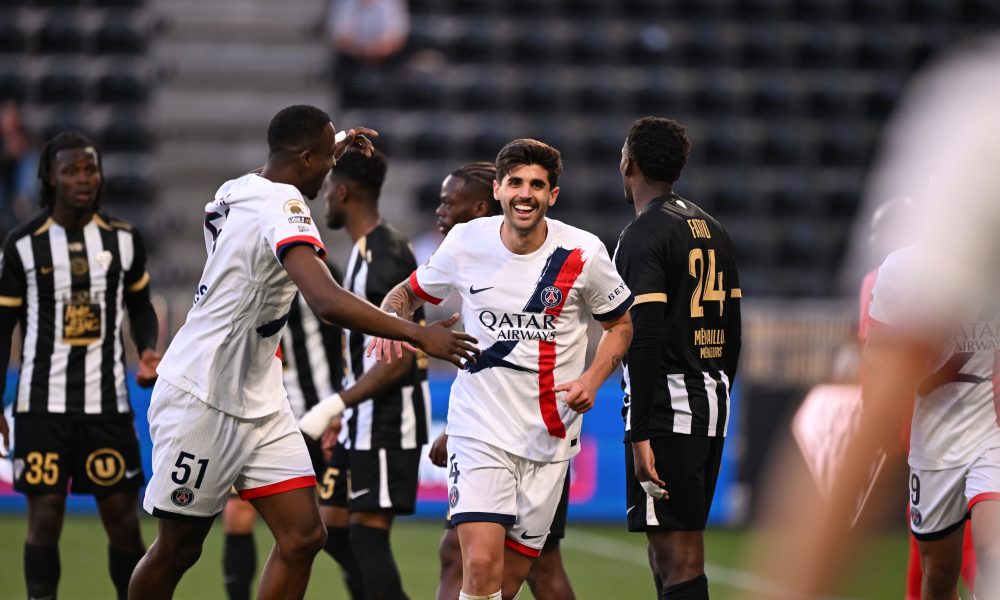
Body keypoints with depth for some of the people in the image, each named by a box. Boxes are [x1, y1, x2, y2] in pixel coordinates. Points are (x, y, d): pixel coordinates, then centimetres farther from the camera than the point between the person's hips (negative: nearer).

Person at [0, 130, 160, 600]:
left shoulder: (124, 239, 4)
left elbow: (140, 306, 18)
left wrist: (148, 351, -2)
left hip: (108, 400, 1)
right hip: (42, 402, -1)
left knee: (123, 516, 1)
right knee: (44, 515, -3)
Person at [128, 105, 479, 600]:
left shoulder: (236, 192, 6)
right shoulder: (281, 206, -22)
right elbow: (328, 302, -36)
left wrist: (334, 148, 34)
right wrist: (417, 334, -33)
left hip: (256, 404, 9)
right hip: (201, 403, -9)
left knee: (302, 537, -2)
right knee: (177, 549, 3)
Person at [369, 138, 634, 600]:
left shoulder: (583, 254, -6)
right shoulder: (466, 243, -4)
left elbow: (620, 324, 9)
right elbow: (409, 292, 13)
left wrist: (592, 379, -9)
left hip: (550, 436, 1)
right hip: (480, 428, -1)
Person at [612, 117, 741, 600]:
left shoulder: (643, 235, -11)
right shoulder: (712, 230, 15)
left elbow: (646, 339, -19)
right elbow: (733, 331, 18)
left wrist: (640, 433, -20)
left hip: (666, 409, -9)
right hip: (711, 405, 9)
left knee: (677, 557, -10)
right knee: (675, 549, 16)